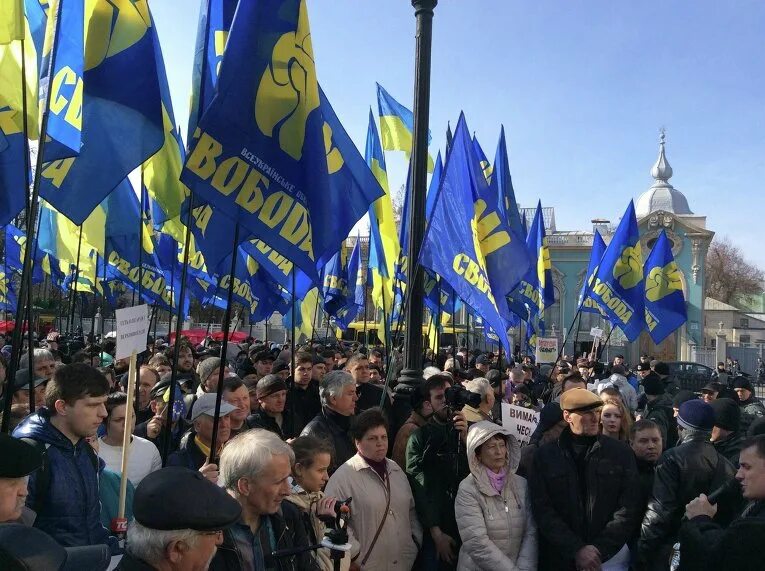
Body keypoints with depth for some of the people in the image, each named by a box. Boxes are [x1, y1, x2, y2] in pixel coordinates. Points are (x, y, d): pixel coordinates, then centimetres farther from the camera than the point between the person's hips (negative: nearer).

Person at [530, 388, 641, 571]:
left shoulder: (620, 453, 0)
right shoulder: (545, 455, -2)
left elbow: (628, 509, -5)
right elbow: (542, 510, -7)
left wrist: (599, 549, -13)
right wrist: (576, 550, -15)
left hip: (611, 556, 0)